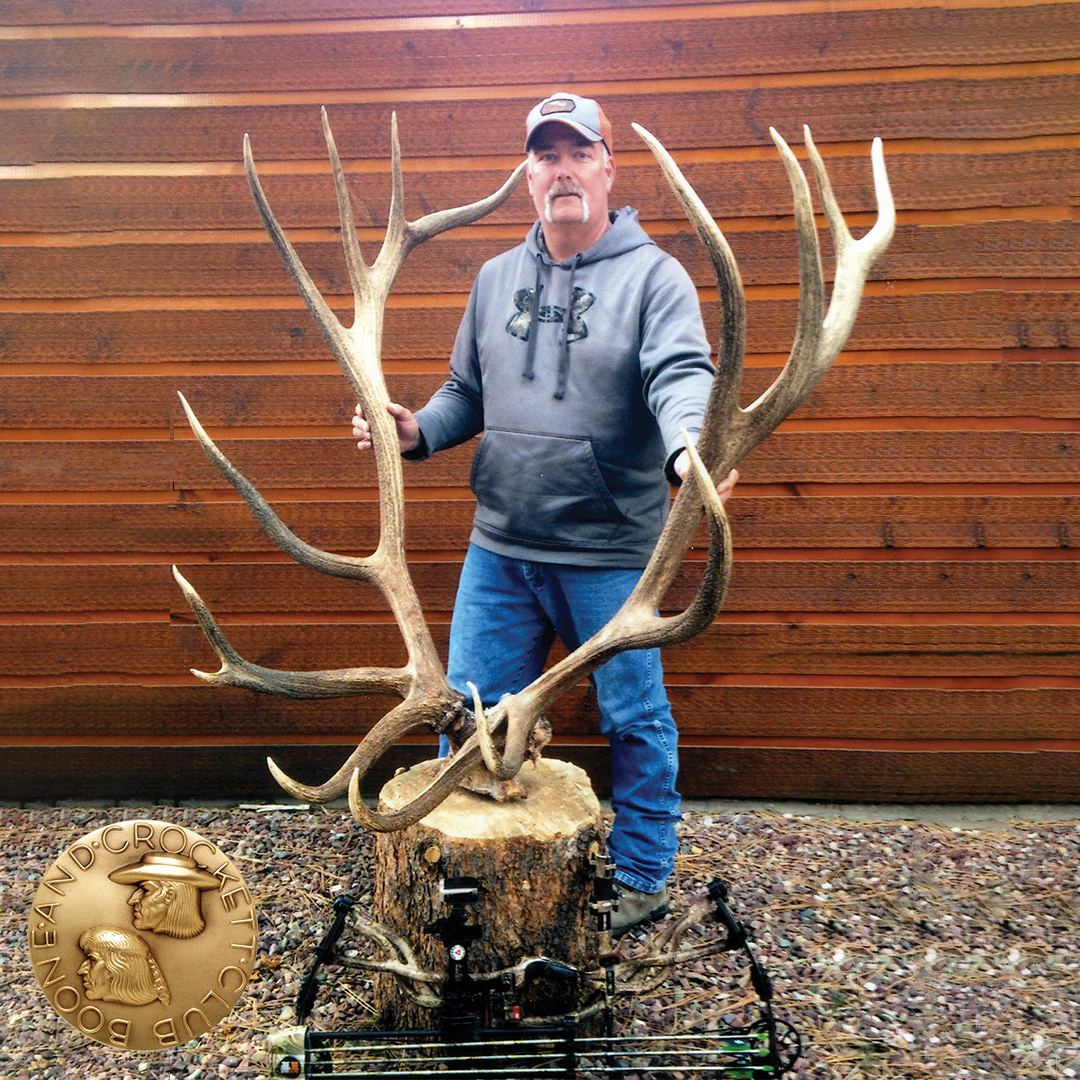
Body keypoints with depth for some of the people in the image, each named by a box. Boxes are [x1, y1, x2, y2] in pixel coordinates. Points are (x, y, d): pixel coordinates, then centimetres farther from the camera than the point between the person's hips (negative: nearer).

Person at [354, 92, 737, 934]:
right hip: (500, 549, 5)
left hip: (611, 553, -4)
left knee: (635, 720, 10)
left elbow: (681, 377, -19)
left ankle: (643, 877, 32)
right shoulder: (496, 278, 12)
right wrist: (418, 431, -2)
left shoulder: (653, 275, -4)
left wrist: (687, 447, -40)